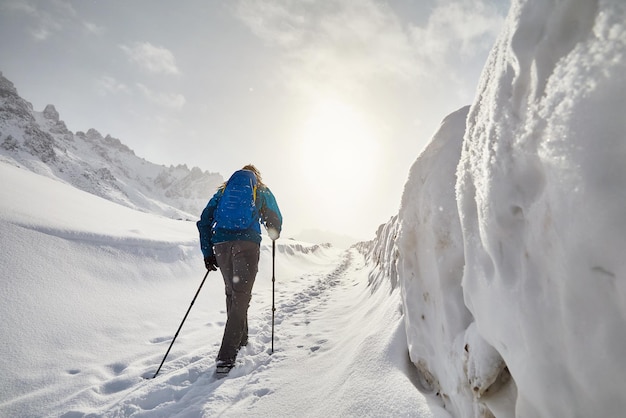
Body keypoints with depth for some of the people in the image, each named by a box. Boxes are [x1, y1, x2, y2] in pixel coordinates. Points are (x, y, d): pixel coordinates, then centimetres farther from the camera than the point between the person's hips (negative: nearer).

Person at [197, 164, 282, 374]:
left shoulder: (223, 190, 23)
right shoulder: (262, 191, 16)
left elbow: (204, 221, 14)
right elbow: (275, 220, 17)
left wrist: (207, 252, 14)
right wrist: (274, 234, 40)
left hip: (221, 244, 4)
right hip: (247, 243, -3)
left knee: (232, 292, 19)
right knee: (241, 296, -3)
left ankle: (240, 339, 32)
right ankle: (226, 356, -11)